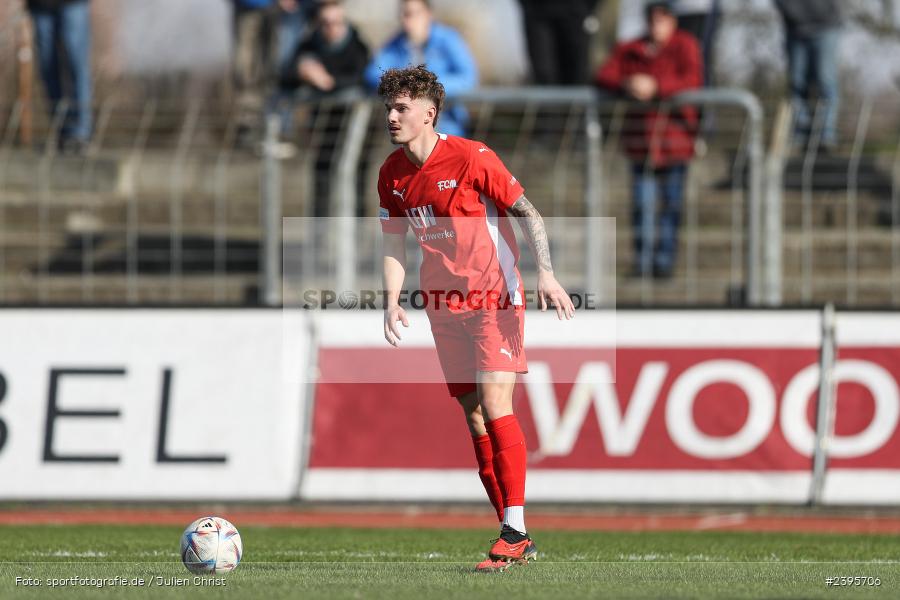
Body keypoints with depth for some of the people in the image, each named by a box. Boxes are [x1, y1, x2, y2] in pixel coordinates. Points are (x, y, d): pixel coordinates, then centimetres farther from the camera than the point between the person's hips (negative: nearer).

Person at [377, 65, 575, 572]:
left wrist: (546, 274, -19)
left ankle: (514, 529, -15)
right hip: (445, 306, 6)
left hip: (494, 297, -6)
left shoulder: (470, 158, -12)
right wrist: (392, 301, -1)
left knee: (495, 406, -17)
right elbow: (394, 243, 14)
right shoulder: (393, 174, 6)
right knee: (474, 418, 4)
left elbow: (530, 215, -8)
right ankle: (517, 541, 8)